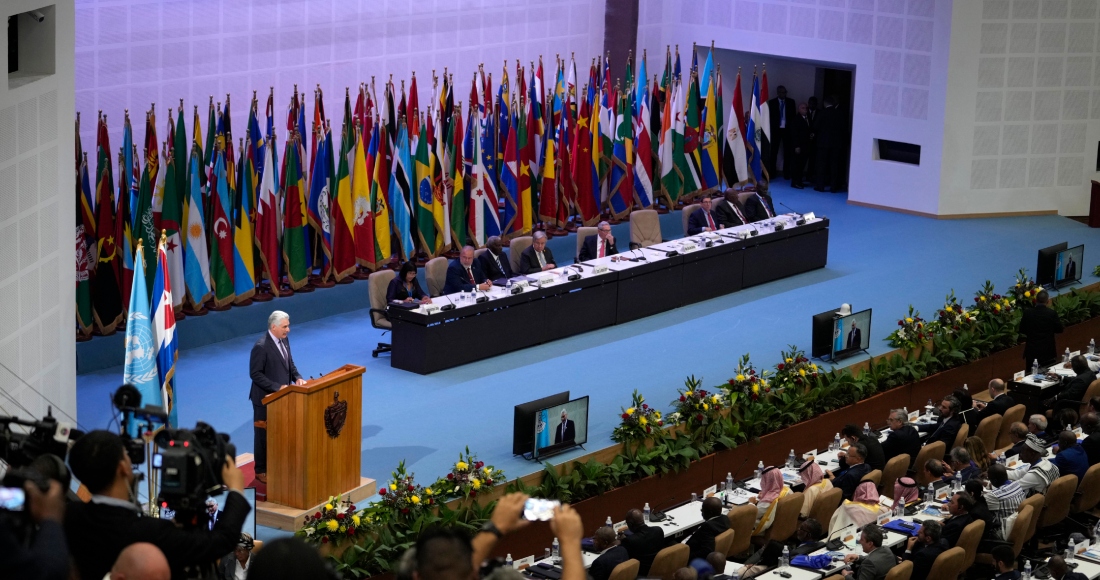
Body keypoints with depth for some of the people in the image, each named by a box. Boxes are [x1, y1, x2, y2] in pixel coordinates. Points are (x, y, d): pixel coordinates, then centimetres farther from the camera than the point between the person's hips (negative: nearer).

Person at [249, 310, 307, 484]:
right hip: (266, 398, -7)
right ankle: (261, 471, 16)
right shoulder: (261, 346, -22)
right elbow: (255, 374, -21)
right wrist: (277, 387, -24)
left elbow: (290, 364, 14)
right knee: (264, 435, 5)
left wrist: (297, 377, -5)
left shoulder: (284, 340, 3)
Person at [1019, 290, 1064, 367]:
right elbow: (1059, 330, -1)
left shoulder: (1027, 312, -9)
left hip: (1031, 351, 1)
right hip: (1048, 351, -1)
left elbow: (1022, 330, 2)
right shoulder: (1052, 313, -13)